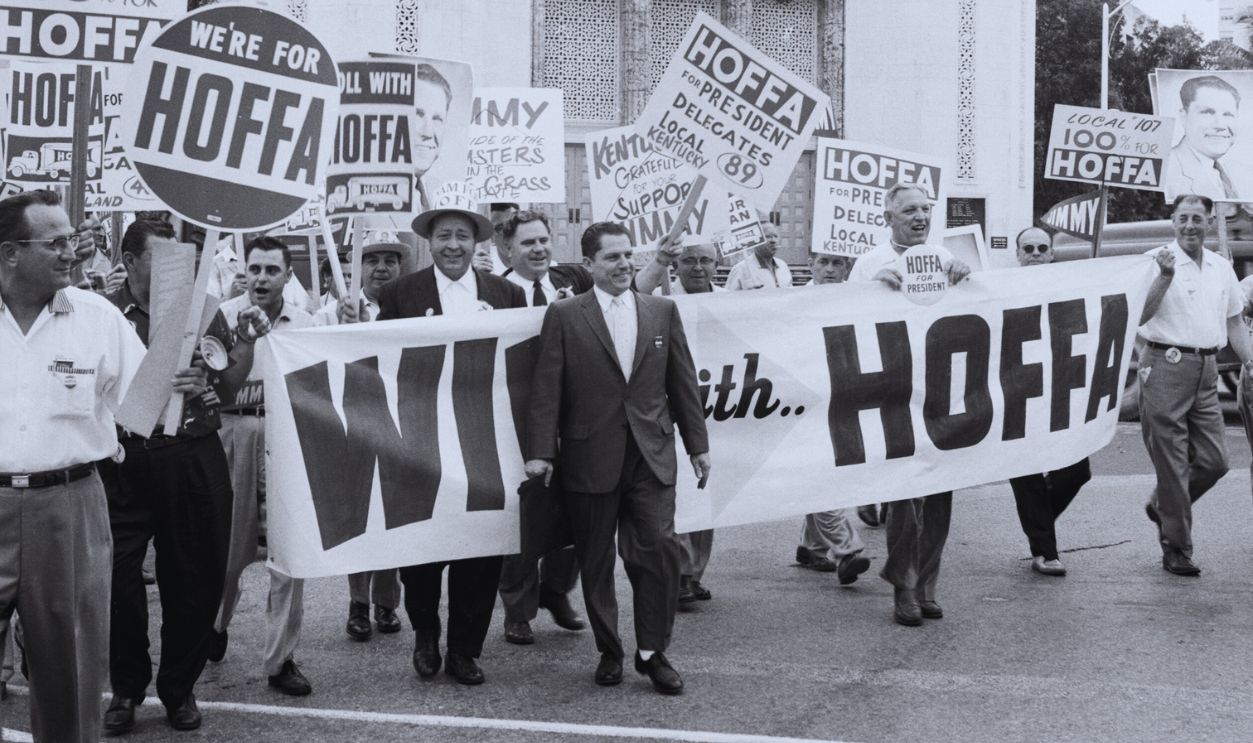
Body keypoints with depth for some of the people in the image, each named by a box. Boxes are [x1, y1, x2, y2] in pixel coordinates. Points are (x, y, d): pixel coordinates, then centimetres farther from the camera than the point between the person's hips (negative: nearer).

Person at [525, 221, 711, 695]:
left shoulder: (662, 312, 9)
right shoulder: (564, 317, 0)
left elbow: (682, 382, 11)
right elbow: (545, 389, -4)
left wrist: (698, 444, 9)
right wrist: (541, 452, -10)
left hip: (651, 456, 2)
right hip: (590, 457, -1)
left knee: (660, 549, -6)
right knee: (595, 562, 6)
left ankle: (652, 652, 7)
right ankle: (609, 652, 21)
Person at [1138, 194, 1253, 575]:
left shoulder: (1222, 268, 13)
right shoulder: (1157, 260, -6)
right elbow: (1140, 316, -16)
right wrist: (1165, 276, -24)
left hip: (1207, 371, 6)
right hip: (1167, 366, -6)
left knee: (1214, 461, 5)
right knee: (1172, 464, -1)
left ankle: (1161, 505, 30)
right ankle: (1176, 549, 8)